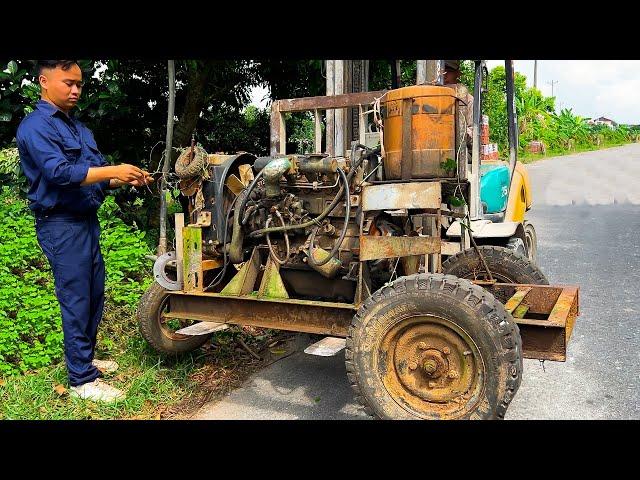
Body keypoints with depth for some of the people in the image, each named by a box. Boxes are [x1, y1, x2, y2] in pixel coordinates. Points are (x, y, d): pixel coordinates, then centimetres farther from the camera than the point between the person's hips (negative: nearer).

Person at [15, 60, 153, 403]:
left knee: (94, 295, 15)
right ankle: (82, 380, 6)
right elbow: (58, 172, -23)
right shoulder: (35, 126, -10)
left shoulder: (79, 128, 17)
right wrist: (114, 171, -25)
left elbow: (97, 176, 15)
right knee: (76, 301, -4)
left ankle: (84, 358, 31)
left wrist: (127, 179, -3)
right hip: (61, 224, -9)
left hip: (87, 220, 9)